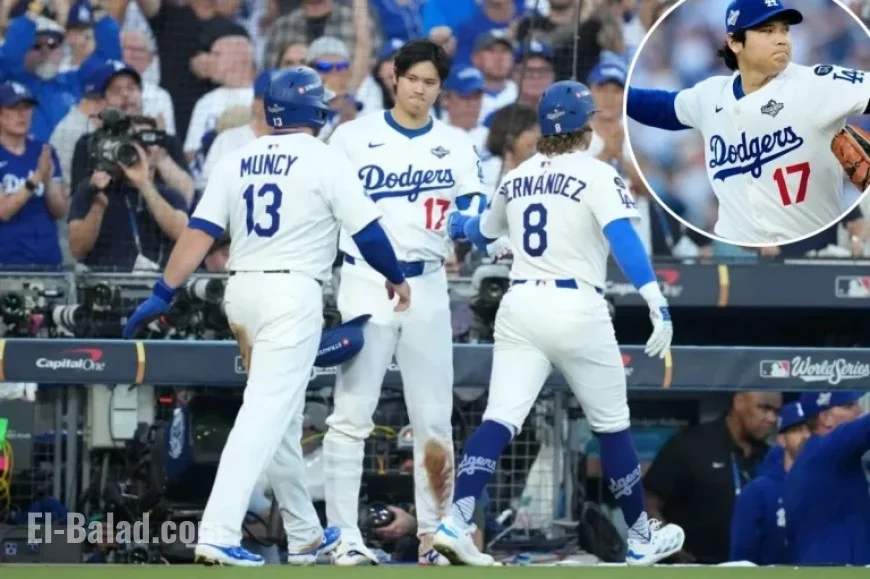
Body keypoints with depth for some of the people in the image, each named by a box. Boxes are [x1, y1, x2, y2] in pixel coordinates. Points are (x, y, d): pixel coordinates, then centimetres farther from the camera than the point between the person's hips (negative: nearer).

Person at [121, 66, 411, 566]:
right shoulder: (325, 162, -6)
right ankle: (218, 535, -23)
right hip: (294, 295, -6)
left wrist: (163, 295, 3)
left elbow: (199, 233, 3)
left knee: (283, 415, 18)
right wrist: (397, 278, 10)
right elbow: (368, 233, -6)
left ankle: (305, 535, 26)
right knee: (266, 413, -11)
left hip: (241, 291, 6)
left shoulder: (237, 162, 9)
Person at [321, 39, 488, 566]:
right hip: (366, 284, -3)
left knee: (434, 417, 5)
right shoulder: (354, 137, 2)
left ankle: (433, 533, 11)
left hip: (428, 286, 3)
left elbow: (475, 210, 2)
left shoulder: (457, 146, 9)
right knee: (352, 414, -7)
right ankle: (345, 536, -6)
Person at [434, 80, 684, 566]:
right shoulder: (597, 176, -4)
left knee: (501, 418, -5)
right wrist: (657, 303, -28)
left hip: (520, 306, 4)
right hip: (577, 308, -4)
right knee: (612, 425, 11)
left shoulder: (516, 180, 13)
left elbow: (482, 233, 32)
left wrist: (455, 224, 56)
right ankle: (642, 537, 23)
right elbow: (623, 238, -20)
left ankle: (456, 521, -25)